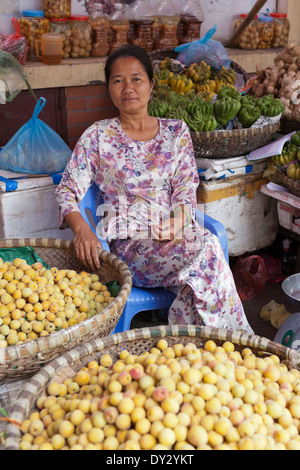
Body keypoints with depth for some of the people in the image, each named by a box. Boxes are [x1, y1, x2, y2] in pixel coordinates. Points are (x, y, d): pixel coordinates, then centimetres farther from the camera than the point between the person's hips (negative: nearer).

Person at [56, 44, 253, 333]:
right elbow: (68, 190, 2)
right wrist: (81, 228, -20)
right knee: (207, 252, -31)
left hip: (177, 233, 3)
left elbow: (186, 187, 7)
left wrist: (178, 222, -15)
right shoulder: (97, 137, 7)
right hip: (129, 241, -3)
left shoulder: (176, 131, 14)